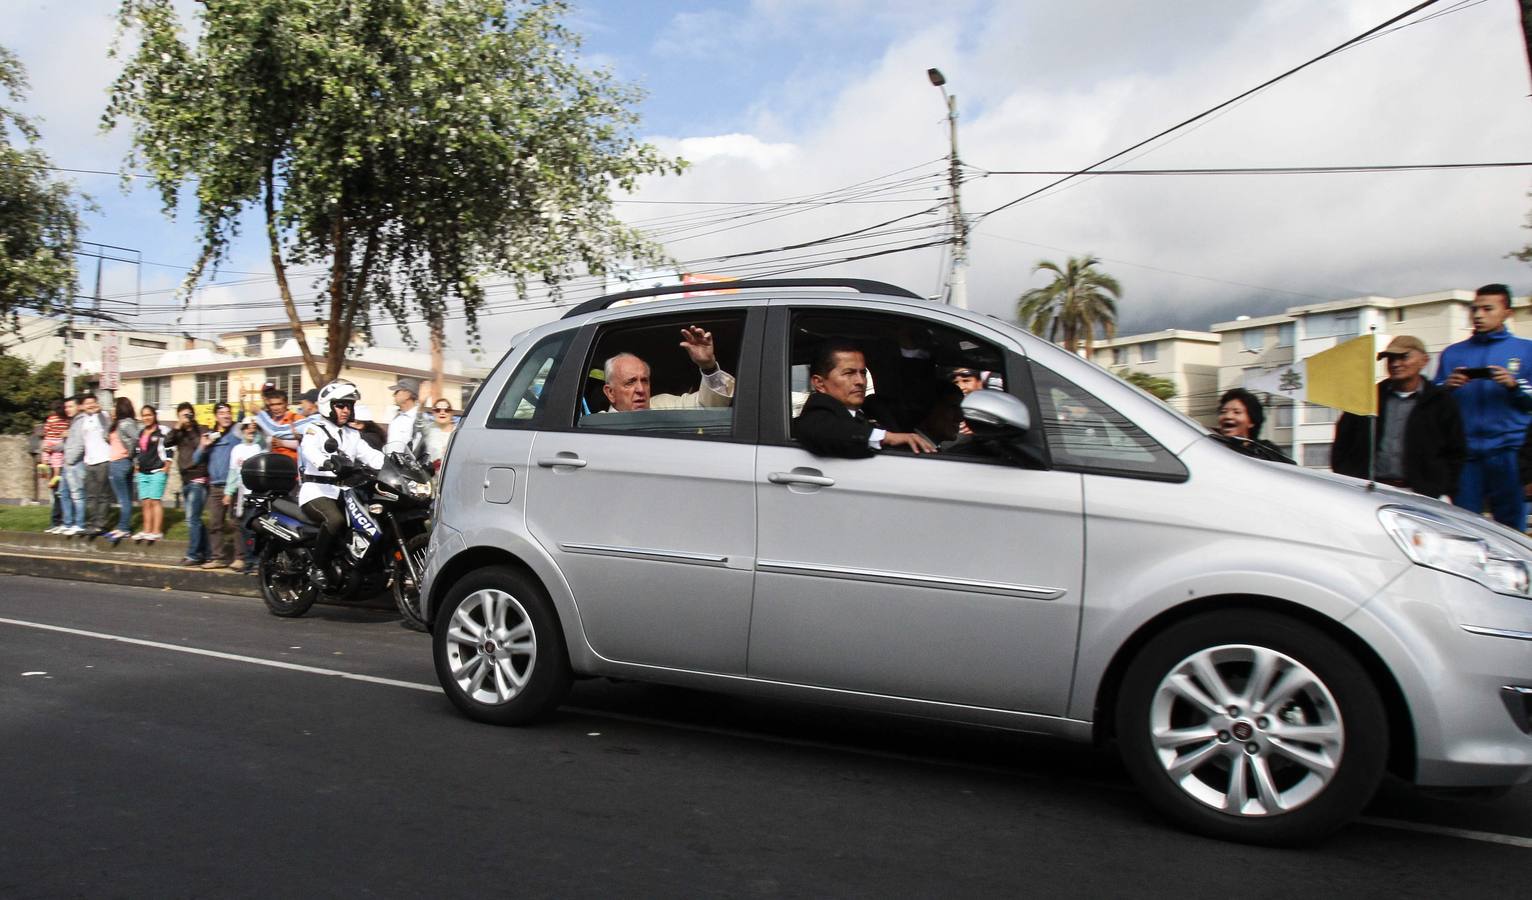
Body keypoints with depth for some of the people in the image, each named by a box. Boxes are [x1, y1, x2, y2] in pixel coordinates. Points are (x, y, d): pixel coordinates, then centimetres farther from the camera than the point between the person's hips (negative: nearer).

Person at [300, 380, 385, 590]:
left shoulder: (353, 436, 20)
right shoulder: (315, 432, 2)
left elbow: (371, 455, 4)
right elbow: (310, 452, -20)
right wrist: (329, 463, -43)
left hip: (343, 493, 6)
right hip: (316, 492, -6)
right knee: (335, 520, -35)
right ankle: (318, 568, -20)